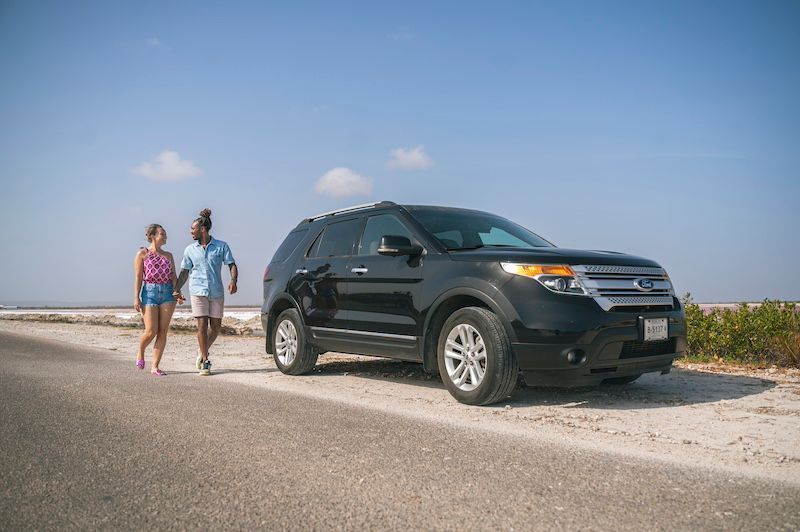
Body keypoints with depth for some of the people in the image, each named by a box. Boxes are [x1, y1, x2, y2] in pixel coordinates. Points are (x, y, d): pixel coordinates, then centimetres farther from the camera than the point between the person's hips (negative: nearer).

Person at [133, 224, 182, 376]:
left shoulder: (169, 255, 17)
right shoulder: (142, 253, 5)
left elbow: (173, 276, 11)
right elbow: (138, 277, 0)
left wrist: (177, 292, -6)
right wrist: (136, 297, -9)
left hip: (167, 293, 4)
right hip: (149, 292, -4)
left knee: (163, 332, -2)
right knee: (151, 331, -9)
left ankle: (155, 366, 4)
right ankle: (140, 353, 23)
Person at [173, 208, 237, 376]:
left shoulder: (221, 246, 4)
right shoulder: (190, 250, 9)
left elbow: (232, 265, 1)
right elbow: (184, 271, 14)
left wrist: (233, 281, -17)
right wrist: (177, 289, 3)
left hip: (217, 292, 0)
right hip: (198, 291, 0)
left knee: (216, 326, 5)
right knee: (202, 325, -6)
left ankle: (202, 351, 31)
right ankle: (205, 362, 2)